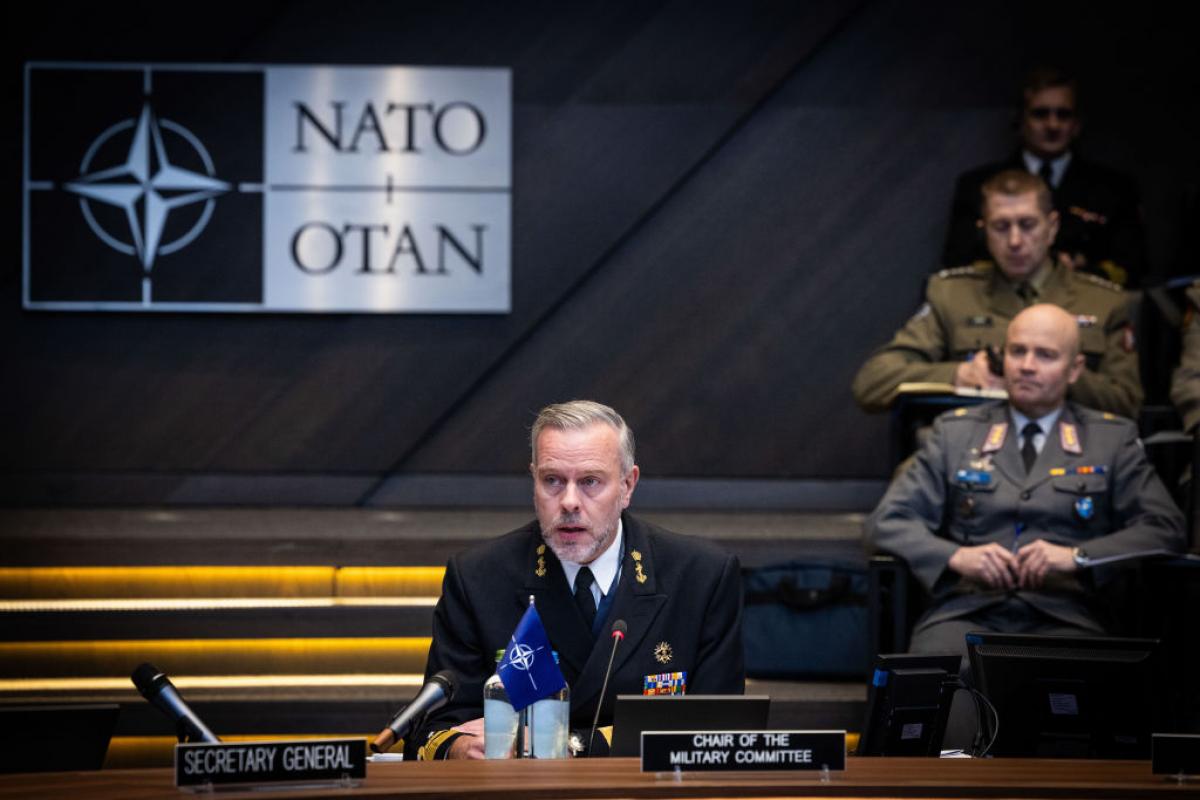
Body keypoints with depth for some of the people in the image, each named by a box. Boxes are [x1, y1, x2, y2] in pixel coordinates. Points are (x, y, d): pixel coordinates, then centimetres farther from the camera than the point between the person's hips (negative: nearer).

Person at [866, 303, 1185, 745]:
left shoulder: (1111, 439, 19)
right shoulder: (956, 432, 22)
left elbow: (1164, 528, 8)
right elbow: (887, 521, 15)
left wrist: (1077, 556, -8)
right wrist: (955, 556, -6)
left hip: (1064, 618, -1)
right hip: (966, 611, 1)